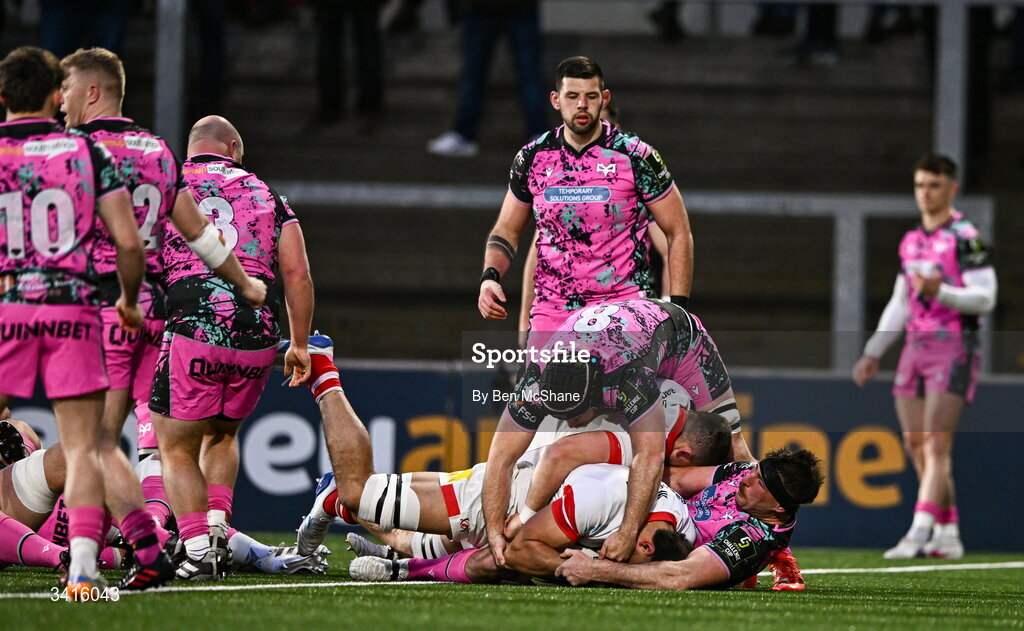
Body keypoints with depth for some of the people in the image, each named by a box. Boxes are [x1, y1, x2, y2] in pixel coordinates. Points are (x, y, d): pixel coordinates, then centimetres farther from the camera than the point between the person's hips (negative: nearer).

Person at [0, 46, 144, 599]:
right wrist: (130, 300, 16)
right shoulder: (89, 153, 3)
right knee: (82, 446, 3)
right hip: (71, 306, 1)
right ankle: (83, 566, -9)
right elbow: (129, 243, 0)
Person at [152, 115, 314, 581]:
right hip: (257, 334, 3)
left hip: (194, 328, -3)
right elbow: (297, 274, 12)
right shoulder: (266, 195, 17)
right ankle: (217, 526, 10)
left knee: (177, 449, 8)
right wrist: (299, 345, 18)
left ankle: (198, 550, -7)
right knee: (221, 436, 27)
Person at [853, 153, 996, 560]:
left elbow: (984, 298, -12)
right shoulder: (911, 242, 17)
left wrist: (940, 291, -25)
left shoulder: (965, 238, -6)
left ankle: (920, 533, -22)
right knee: (915, 444, 4)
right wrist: (874, 352, 22)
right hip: (915, 346, 8)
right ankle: (949, 534, 11)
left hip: (953, 347, -8)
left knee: (936, 445, -14)